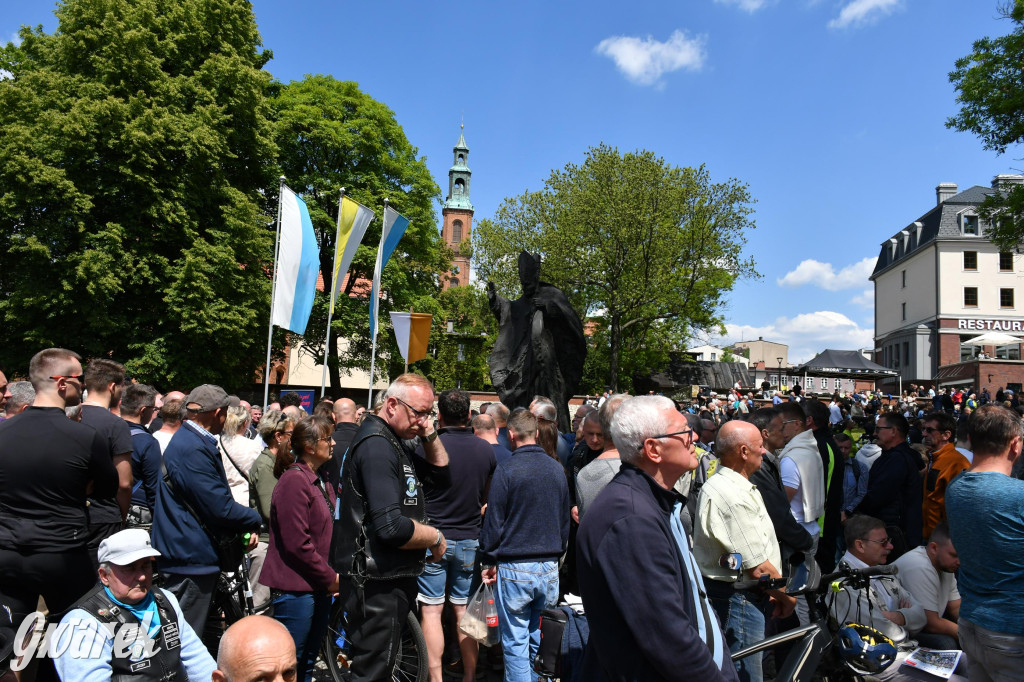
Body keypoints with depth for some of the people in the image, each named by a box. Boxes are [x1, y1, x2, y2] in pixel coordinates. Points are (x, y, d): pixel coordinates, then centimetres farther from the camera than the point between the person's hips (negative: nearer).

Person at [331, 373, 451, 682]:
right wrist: (435, 537, -13)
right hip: (377, 584, -10)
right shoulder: (377, 445, -21)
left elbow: (441, 476, 17)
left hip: (392, 578, 10)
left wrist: (430, 435, 2)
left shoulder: (392, 443, 12)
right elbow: (391, 527, -30)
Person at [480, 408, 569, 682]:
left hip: (515, 569, -5)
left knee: (516, 643, 4)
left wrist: (488, 561, 2)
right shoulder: (557, 469, 4)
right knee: (540, 639, 17)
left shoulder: (506, 471, -12)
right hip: (549, 567, 5)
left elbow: (493, 521, -8)